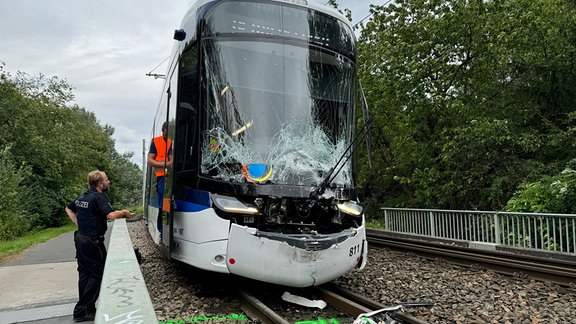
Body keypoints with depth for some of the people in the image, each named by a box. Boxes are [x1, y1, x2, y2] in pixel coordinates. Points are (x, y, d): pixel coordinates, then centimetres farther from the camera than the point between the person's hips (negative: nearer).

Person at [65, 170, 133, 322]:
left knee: (84, 274, 15)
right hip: (92, 243, -9)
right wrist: (124, 212, -12)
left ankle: (86, 309, 25)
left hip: (80, 239, 9)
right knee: (98, 275, -1)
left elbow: (68, 209, 26)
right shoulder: (98, 197, -18)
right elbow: (112, 215, -31)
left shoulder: (82, 196, 10)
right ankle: (82, 311, 3)